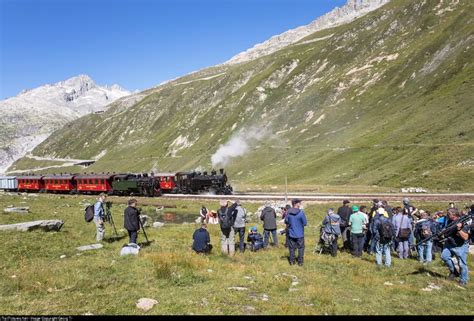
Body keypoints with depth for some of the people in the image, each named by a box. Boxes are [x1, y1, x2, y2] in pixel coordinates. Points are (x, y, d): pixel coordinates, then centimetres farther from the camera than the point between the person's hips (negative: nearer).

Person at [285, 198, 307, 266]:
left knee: (292, 248, 14)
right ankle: (300, 262, 15)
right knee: (301, 248, 11)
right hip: (300, 234, -3)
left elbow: (286, 222, 3)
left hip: (291, 234, 3)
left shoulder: (288, 212, -8)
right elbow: (305, 223, -12)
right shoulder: (301, 212, -18)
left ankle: (292, 261, 19)